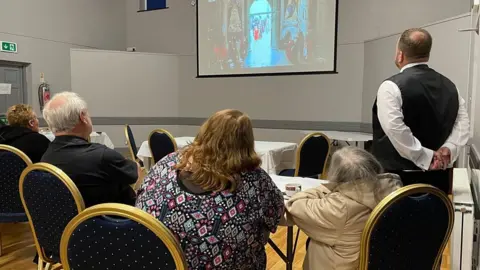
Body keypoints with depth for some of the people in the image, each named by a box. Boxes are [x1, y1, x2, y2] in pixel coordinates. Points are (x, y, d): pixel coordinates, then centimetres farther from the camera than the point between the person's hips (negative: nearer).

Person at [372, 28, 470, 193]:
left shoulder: (391, 87, -14)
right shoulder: (449, 86, 8)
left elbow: (395, 129, -24)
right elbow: (463, 122, 3)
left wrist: (426, 157, -16)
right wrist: (447, 149, -7)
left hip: (398, 177, -6)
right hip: (437, 176, 7)